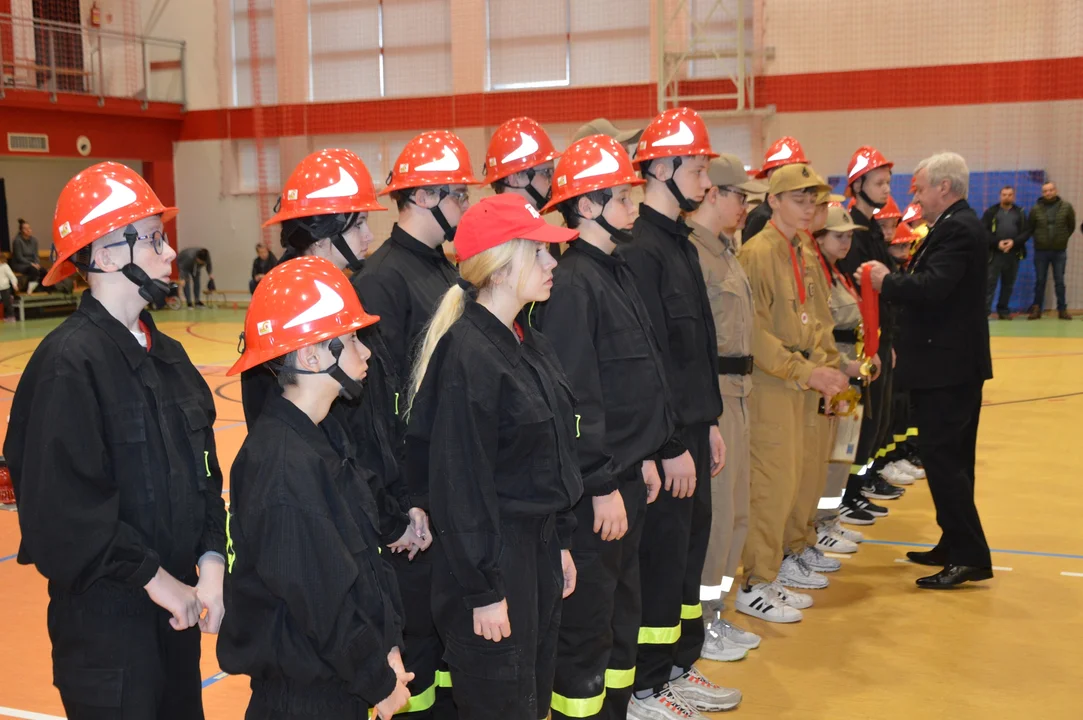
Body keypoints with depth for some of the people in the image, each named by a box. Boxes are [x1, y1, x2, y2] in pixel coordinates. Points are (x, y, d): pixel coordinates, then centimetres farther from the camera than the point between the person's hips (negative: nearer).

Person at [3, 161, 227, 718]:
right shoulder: (69, 362, -17)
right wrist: (153, 576, -15)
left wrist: (210, 560, -5)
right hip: (106, 621, -7)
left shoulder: (166, 354, 7)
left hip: (176, 608, 7)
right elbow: (64, 507, -22)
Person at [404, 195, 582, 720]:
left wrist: (560, 544, 16)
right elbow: (460, 483, -20)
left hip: (539, 545, 9)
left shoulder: (530, 344, 8)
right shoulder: (466, 355, -20)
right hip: (491, 554, -9)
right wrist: (482, 591, -18)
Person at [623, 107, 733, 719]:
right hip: (663, 436, -9)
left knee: (690, 550, 17)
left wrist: (710, 422, 16)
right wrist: (673, 446, -19)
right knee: (661, 559, 0)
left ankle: (679, 669, 31)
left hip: (691, 430, 10)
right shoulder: (639, 249, -17)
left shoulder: (680, 243, 15)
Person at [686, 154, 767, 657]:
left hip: (736, 391, 10)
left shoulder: (725, 249, 16)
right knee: (712, 510, -3)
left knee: (734, 510, 15)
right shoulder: (689, 251, -14)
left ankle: (716, 614, 27)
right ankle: (699, 627, 11)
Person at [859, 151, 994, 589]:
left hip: (946, 367, -11)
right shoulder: (957, 226, 16)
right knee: (951, 458, 16)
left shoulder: (958, 229, -17)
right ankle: (957, 547, 25)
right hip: (954, 362, 11)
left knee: (943, 458, -8)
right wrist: (898, 277, 1)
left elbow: (933, 287, -28)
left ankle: (970, 556, -3)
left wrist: (887, 281, -14)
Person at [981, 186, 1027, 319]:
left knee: (1008, 284, 7)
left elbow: (1026, 232, 6)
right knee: (990, 282, -8)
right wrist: (997, 243, -14)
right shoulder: (991, 211, 5)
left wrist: (1014, 242, -12)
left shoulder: (1020, 213, 12)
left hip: (1013, 253, 3)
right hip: (995, 253, -3)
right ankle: (985, 310, -10)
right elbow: (983, 231, -3)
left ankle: (1003, 310, 15)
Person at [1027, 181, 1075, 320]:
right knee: (1040, 281, 6)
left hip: (1060, 251, 0)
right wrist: (1039, 239, 1)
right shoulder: (1036, 209, -5)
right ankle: (1036, 308, 12)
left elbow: (1071, 226, 6)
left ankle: (1062, 309, 12)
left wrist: (1063, 238, 3)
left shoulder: (1066, 207, -3)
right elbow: (1030, 229, 5)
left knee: (1059, 282, 5)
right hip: (1041, 251, 0)